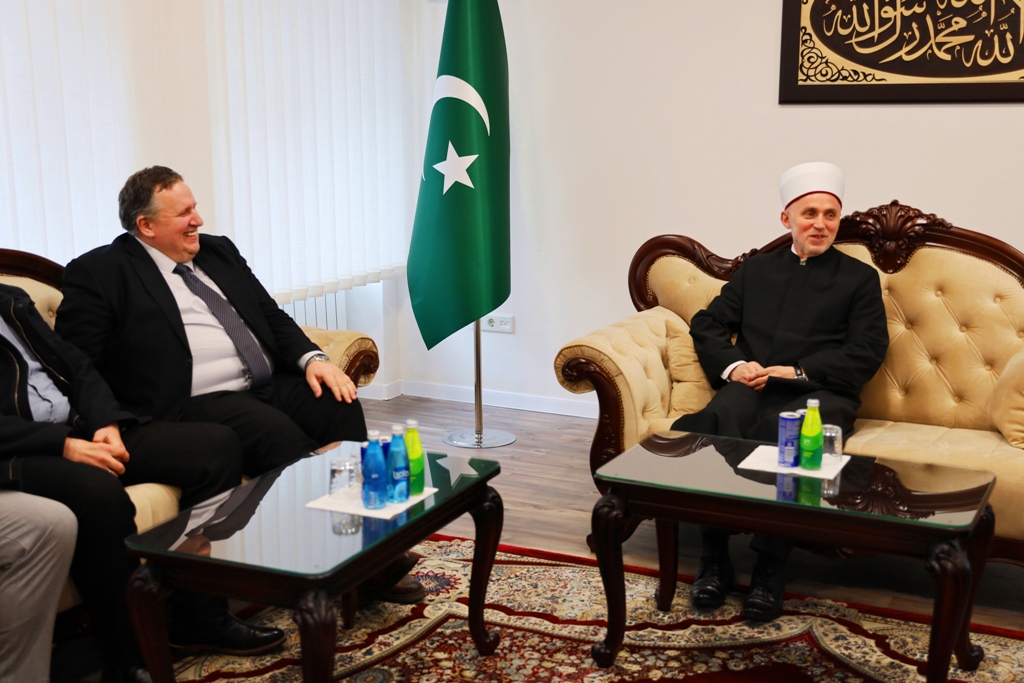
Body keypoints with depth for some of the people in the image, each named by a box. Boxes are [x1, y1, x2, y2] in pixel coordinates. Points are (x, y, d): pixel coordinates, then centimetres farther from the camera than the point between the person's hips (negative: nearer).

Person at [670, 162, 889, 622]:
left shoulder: (859, 278, 18)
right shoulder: (756, 270, 27)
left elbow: (866, 354, 5)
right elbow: (707, 324, 18)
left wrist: (799, 372, -9)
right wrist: (732, 365, -4)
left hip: (818, 395, -2)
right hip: (749, 389, 2)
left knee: (784, 432, -38)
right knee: (718, 420, -35)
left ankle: (770, 571, -30)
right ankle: (714, 562, -29)